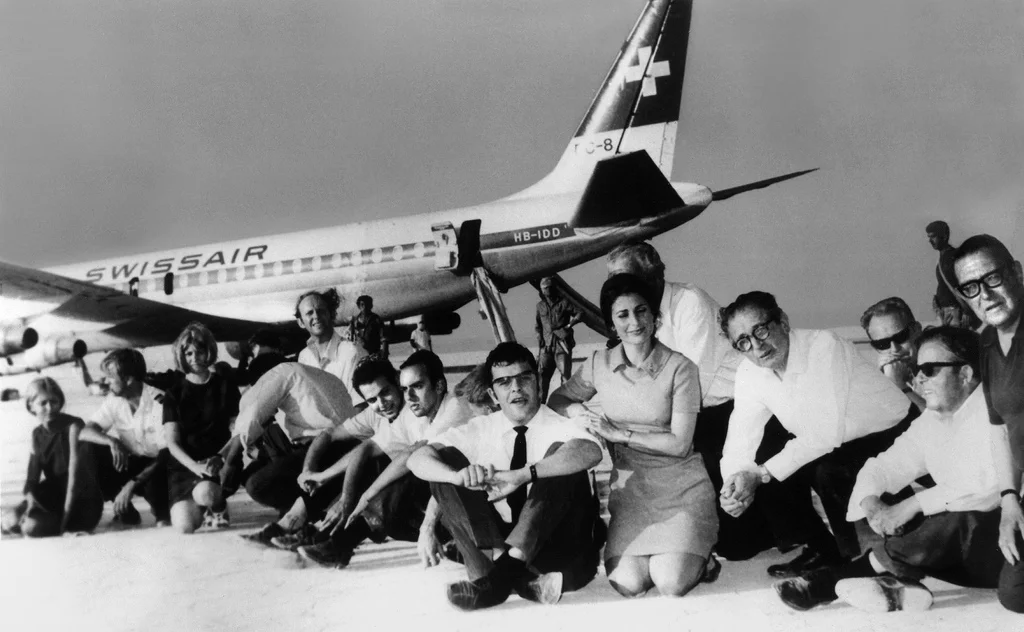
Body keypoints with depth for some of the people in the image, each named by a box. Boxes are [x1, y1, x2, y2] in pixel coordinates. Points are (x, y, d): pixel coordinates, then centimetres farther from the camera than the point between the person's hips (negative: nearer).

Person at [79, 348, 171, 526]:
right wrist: (111, 441, -32)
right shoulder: (113, 400, -3)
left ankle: (163, 516, 0)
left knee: (154, 484, -38)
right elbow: (84, 432, -10)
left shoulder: (159, 403, -21)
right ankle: (125, 511, -1)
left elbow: (167, 455, -23)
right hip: (129, 462, 6)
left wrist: (132, 484, -32)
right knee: (88, 451, -17)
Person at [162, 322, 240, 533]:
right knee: (184, 526, -20)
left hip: (217, 463, -2)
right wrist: (195, 466, -17)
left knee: (205, 492, -36)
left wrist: (219, 458, -16)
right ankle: (205, 507, 18)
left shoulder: (225, 386, 8)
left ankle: (218, 506, 2)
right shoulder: (174, 393, 10)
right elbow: (172, 442, 1)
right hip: (184, 466, 2)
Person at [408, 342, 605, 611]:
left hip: (559, 548, -3)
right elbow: (418, 459, -10)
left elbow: (591, 452, -34)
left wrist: (522, 475, -44)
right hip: (499, 541, 3)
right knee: (446, 458, -11)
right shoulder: (481, 430, 0)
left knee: (560, 453, -26)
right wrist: (460, 475, -33)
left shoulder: (559, 424, -10)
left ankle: (504, 571, -33)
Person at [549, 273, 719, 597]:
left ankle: (700, 552, 14)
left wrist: (620, 434, -11)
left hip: (680, 485, -2)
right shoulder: (600, 364, 2)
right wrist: (577, 409, -5)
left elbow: (680, 443, -11)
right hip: (629, 486, 3)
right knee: (626, 583, -18)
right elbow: (557, 399, 17)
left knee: (672, 584, -20)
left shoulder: (679, 367, -8)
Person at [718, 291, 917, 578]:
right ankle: (820, 549, 9)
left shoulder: (824, 346, -27)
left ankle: (856, 559, -7)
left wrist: (762, 474, -31)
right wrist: (736, 484, -28)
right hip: (833, 448, 7)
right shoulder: (749, 373, -6)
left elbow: (826, 434, -32)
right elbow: (739, 445, -7)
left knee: (828, 470, -32)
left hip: (893, 436, -7)